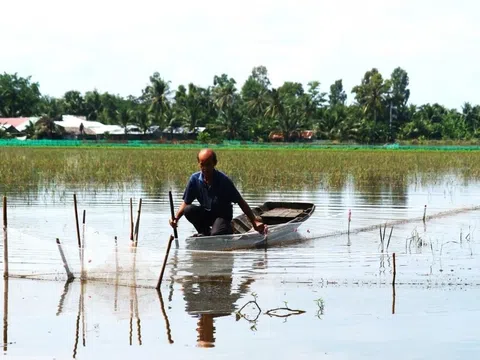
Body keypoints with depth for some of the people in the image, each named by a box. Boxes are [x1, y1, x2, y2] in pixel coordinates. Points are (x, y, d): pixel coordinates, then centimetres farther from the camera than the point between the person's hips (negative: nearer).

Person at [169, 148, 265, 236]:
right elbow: (185, 203, -2)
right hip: (206, 213, 4)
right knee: (188, 210, -25)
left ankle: (228, 229, 4)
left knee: (216, 234, -34)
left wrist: (255, 222, -18)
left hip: (223, 215, -4)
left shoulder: (223, 180, -20)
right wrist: (176, 219, -20)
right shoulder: (195, 179, -11)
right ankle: (205, 232, 1)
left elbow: (241, 202, -15)